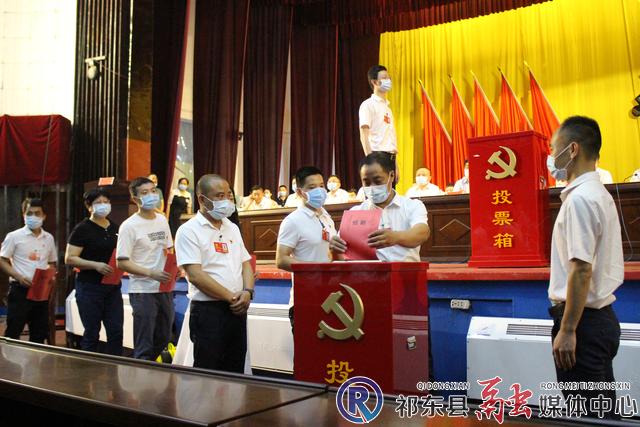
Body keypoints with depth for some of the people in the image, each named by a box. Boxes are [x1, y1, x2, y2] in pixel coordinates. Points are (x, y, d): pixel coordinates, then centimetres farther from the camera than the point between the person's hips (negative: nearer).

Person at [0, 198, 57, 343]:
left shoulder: (48, 238, 10)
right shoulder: (14, 236, -3)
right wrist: (18, 277, -18)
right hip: (20, 290, -4)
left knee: (40, 333, 10)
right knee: (13, 332, -2)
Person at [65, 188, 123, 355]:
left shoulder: (115, 228, 12)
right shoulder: (82, 229, -6)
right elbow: (69, 259, -10)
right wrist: (96, 265, -21)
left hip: (113, 286, 5)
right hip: (89, 287, -5)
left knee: (116, 331, 4)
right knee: (92, 333, 3)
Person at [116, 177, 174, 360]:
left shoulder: (162, 220, 9)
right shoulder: (129, 226, -10)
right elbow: (122, 262, -13)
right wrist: (151, 273, -22)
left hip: (165, 288, 7)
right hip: (143, 291, -7)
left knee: (163, 338, 17)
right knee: (144, 346, 0)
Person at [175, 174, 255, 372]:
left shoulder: (232, 228, 14)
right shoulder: (189, 230, -7)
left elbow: (245, 264, 13)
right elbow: (195, 275, -15)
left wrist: (247, 292, -6)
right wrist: (231, 297, -14)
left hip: (237, 310, 6)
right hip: (208, 311, -6)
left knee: (236, 372, 13)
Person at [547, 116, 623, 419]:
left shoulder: (580, 199, -18)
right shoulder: (599, 193, 13)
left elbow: (582, 270, -23)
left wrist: (567, 330, -20)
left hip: (583, 319, -10)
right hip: (601, 315, 10)